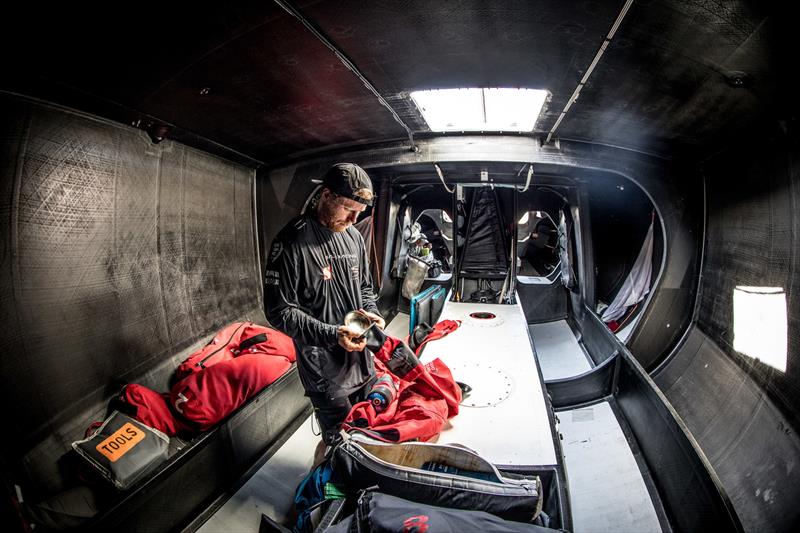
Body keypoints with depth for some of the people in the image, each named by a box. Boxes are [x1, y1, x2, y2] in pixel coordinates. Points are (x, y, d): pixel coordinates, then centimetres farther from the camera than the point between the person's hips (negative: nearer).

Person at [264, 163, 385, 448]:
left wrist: (372, 313, -4)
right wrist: (331, 335, -25)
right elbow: (280, 311, -17)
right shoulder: (292, 242, -17)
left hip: (361, 359, 7)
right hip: (325, 367, -7)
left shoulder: (353, 236, 4)